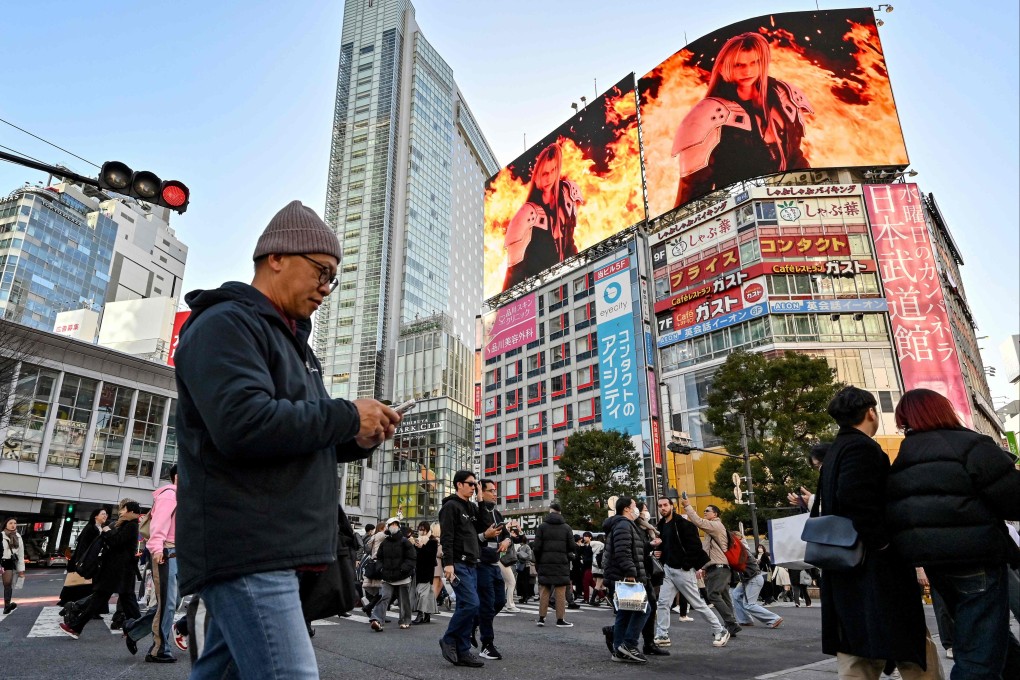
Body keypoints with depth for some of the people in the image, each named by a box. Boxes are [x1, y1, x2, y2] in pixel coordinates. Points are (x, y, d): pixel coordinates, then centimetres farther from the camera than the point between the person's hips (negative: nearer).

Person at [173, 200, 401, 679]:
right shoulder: (225, 324, -8)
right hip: (244, 550, -10)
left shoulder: (290, 341, 22)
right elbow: (245, 425, -24)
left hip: (271, 551, 10)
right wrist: (347, 416, -14)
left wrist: (356, 441, 4)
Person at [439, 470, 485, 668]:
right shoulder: (451, 506, -7)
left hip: (471, 565, 8)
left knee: (466, 606, 7)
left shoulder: (471, 507, 19)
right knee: (471, 604, -15)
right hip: (458, 565, -8)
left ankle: (462, 652, 12)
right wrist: (448, 563, -23)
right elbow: (446, 537, -16)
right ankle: (449, 640, 2)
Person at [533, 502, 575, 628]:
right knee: (561, 592, 3)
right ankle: (560, 619, 4)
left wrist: (537, 561, 8)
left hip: (545, 563, 1)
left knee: (544, 590, 7)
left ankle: (541, 618, 10)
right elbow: (572, 547, -1)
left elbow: (537, 547, -5)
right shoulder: (566, 527, 2)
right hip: (562, 563, -1)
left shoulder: (542, 526, -1)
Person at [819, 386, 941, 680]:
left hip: (844, 570, 10)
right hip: (873, 569, -9)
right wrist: (882, 543, -18)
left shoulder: (834, 452, 18)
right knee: (916, 651, 0)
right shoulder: (862, 447, -12)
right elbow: (856, 500, -27)